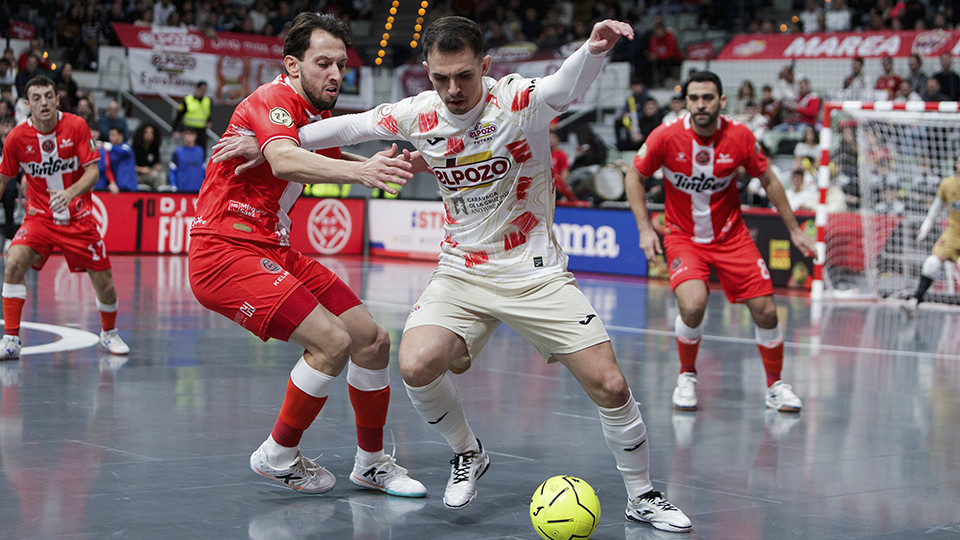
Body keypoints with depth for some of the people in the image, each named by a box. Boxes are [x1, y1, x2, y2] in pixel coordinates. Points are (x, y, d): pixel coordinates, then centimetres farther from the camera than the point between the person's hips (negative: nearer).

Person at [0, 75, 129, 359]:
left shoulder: (76, 126, -11)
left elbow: (93, 171, -13)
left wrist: (70, 192, -31)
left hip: (78, 217, 0)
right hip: (39, 216, 0)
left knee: (104, 283, -1)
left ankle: (109, 333, 30)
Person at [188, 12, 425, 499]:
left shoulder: (316, 113, 12)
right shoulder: (273, 99, -15)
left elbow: (332, 159, 34)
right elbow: (284, 161, -38)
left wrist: (400, 164, 16)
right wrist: (359, 171, -53)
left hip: (272, 251, 9)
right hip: (225, 253, -9)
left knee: (372, 339, 5)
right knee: (331, 342, -21)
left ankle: (371, 463, 21)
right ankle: (277, 457, 0)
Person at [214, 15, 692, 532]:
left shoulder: (518, 99, -17)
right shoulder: (419, 114, -4)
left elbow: (566, 86, -39)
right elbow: (354, 125, 12)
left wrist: (593, 51, -61)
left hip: (534, 272, -3)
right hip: (462, 272, 3)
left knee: (610, 386, -9)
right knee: (416, 365, -22)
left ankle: (642, 497, 16)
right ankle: (467, 454, 9)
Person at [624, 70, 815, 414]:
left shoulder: (740, 137, -13)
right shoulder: (666, 137, -17)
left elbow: (768, 181, 3)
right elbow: (634, 177, -2)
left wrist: (793, 229, 4)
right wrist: (645, 228, -9)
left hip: (731, 236, 2)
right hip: (683, 237, -2)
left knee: (765, 310, -4)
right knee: (693, 305, -26)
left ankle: (775, 386, 20)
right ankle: (687, 376, 3)